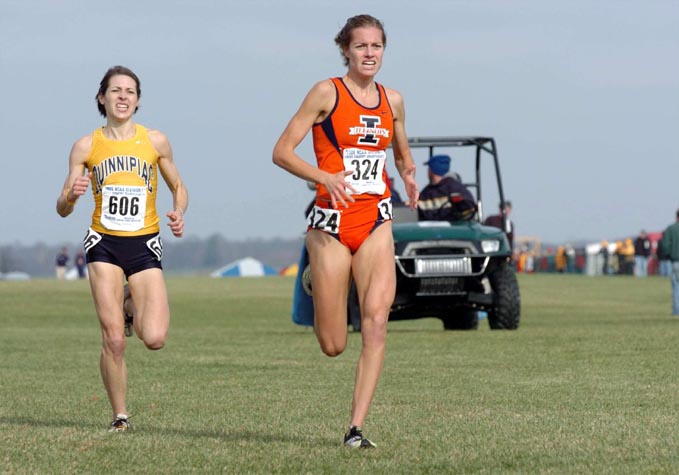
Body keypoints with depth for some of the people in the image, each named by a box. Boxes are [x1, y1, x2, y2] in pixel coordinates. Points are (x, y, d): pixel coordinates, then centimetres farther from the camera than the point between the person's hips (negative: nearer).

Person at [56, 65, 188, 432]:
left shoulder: (155, 141, 1)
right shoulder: (86, 146, 2)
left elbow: (178, 187, 15)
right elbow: (62, 209, 4)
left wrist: (178, 213, -6)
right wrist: (72, 195, -19)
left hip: (144, 244, 0)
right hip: (104, 245, 0)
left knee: (154, 339, -14)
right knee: (113, 341, -9)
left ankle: (140, 311, 23)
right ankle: (120, 416, 9)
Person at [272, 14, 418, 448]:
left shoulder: (393, 101, 10)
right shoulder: (327, 93, -4)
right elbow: (282, 151, -7)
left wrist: (409, 176, 3)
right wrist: (324, 177, -23)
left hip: (376, 222, 3)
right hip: (332, 222, -3)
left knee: (376, 321, -16)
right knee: (333, 345, 1)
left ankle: (356, 428, -13)